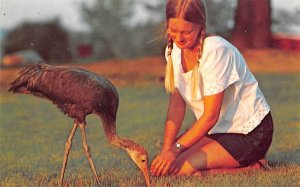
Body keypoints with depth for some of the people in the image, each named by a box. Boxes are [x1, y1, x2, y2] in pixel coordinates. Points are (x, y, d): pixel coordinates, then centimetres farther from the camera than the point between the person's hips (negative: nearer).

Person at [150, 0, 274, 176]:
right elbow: (176, 105, -3)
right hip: (217, 129, 8)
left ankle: (251, 166, -5)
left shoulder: (215, 51, -25)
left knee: (181, 168, -24)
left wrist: (176, 149, -28)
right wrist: (167, 149, -14)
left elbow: (210, 116, -24)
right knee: (162, 165, -8)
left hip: (250, 133, -8)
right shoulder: (174, 50, -2)